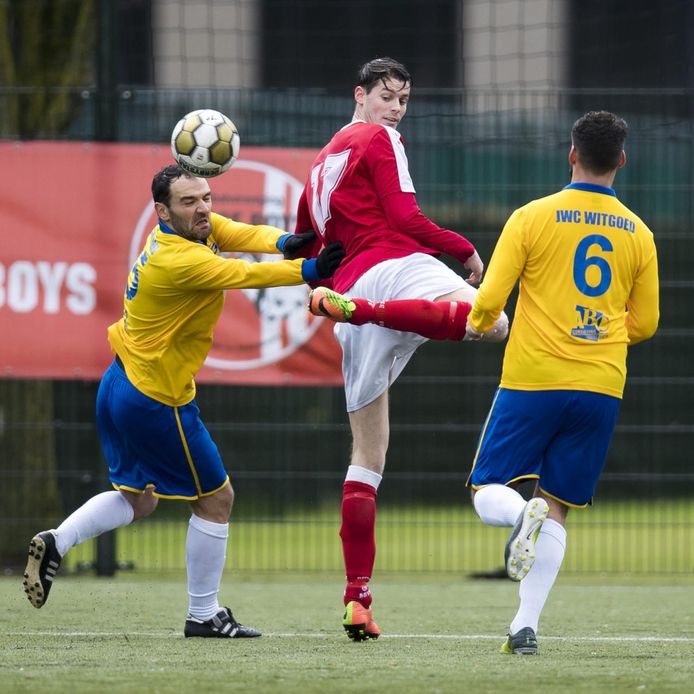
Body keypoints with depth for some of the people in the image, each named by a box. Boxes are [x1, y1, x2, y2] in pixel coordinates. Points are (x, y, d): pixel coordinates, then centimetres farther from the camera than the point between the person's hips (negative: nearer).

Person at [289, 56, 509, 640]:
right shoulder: (379, 140, 6)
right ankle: (356, 308, -41)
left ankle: (357, 596, 2)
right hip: (396, 264, -8)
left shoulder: (322, 162, 30)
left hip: (348, 282, 8)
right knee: (492, 322, -35)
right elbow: (404, 217, -4)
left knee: (368, 454, 9)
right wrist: (466, 251, 6)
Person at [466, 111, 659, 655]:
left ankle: (523, 514, -28)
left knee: (489, 493, 7)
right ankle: (527, 626, 0)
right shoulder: (638, 234, 5)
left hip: (534, 380, -3)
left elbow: (489, 299, -7)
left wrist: (479, 323, 16)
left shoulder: (533, 218, -5)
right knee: (558, 508, 9)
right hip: (602, 387, 3)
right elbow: (644, 324, 11)